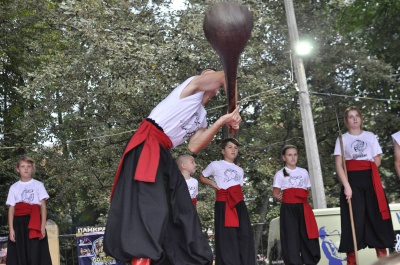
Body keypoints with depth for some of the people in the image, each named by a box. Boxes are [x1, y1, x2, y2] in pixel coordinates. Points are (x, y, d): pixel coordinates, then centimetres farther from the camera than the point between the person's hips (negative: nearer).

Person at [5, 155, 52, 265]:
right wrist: (11, 229, -4)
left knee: (36, 255, -7)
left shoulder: (38, 185, 7)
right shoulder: (14, 187, 11)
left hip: (34, 224, -1)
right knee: (20, 256, -2)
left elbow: (43, 206, 2)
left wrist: (43, 226, -7)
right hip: (19, 224, 2)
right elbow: (11, 209, 6)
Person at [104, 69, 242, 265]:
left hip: (164, 154, 9)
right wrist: (234, 111, 1)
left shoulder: (202, 118, 24)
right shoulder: (194, 85, 7)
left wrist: (221, 122, 1)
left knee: (180, 207, 5)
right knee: (150, 204, -21)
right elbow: (226, 75, -5)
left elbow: (193, 147, 6)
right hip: (146, 145, -9)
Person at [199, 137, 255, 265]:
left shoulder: (239, 170, 22)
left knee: (244, 234, -2)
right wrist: (213, 184, -1)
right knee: (226, 236, -6)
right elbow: (202, 177, 15)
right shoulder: (215, 165, 6)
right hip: (224, 204, -5)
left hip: (239, 204, 5)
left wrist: (240, 200, 9)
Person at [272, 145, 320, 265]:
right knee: (291, 236, -6)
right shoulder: (280, 174, 5)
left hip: (303, 207, 3)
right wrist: (286, 199, -7)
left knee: (308, 234, 0)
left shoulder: (303, 172, 16)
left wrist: (303, 198, 3)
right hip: (288, 208, -3)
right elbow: (275, 194, 5)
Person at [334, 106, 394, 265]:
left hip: (370, 181, 2)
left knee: (377, 218, -1)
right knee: (354, 219, -6)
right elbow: (339, 165, -5)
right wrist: (346, 185, -16)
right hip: (352, 182, -2)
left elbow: (377, 161, 9)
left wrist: (365, 170, -4)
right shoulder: (342, 139, 6)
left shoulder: (370, 136, 13)